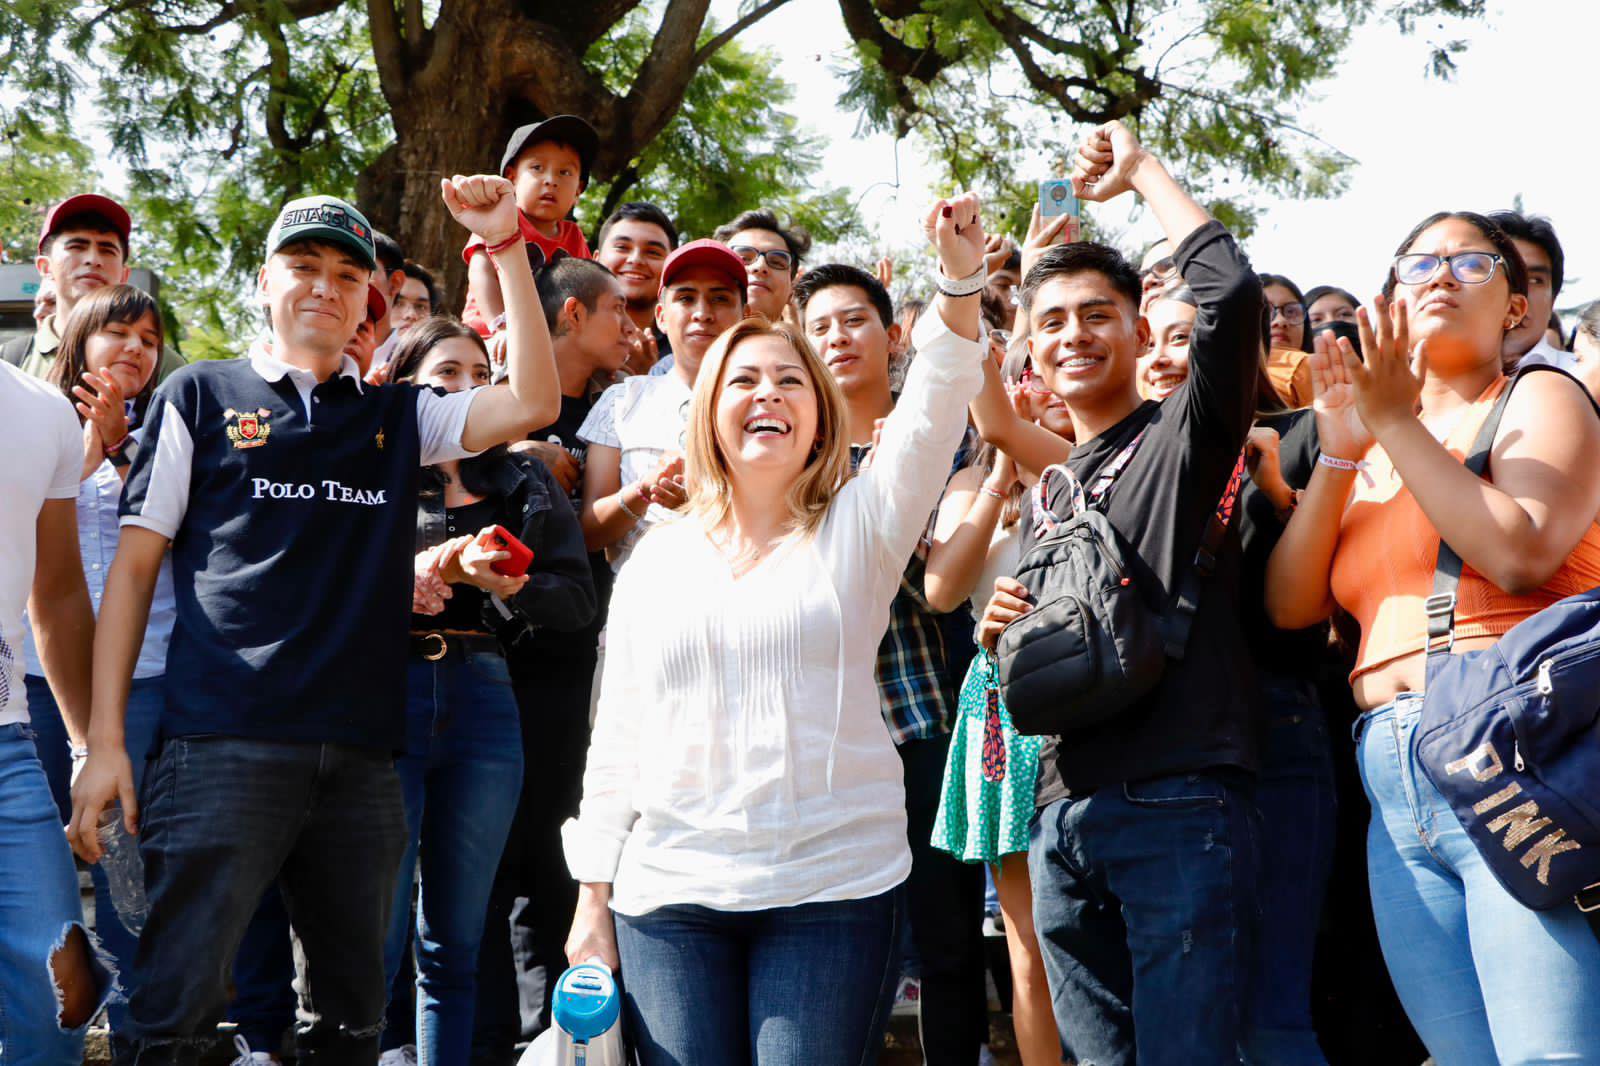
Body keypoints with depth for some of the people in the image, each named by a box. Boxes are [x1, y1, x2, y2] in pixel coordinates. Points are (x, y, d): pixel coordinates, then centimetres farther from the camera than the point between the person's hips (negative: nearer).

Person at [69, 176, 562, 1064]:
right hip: (223, 748, -4)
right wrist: (104, 741, -3)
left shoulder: (399, 416, 18)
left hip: (360, 757, 4)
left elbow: (532, 403, 3)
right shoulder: (200, 398, 9)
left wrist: (506, 246, -2)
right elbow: (133, 567, 5)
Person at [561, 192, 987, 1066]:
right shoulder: (659, 558, 12)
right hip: (669, 895, 2)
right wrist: (592, 899, 9)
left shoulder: (858, 528, 5)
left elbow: (934, 410, -12)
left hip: (834, 890, -2)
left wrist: (962, 282, -28)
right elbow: (616, 737, 13)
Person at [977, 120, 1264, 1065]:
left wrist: (1140, 169, -5)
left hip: (1179, 807, -7)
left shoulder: (1181, 441, 1)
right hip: (1064, 816, 7)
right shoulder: (1045, 492, 22)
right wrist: (998, 630, 6)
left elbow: (1232, 292, -17)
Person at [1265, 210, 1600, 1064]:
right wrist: (1339, 455, 1)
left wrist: (1397, 423, -7)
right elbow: (1291, 604, 10)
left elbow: (1521, 554, -13)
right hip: (1397, 797, 6)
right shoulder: (1373, 460, 23)